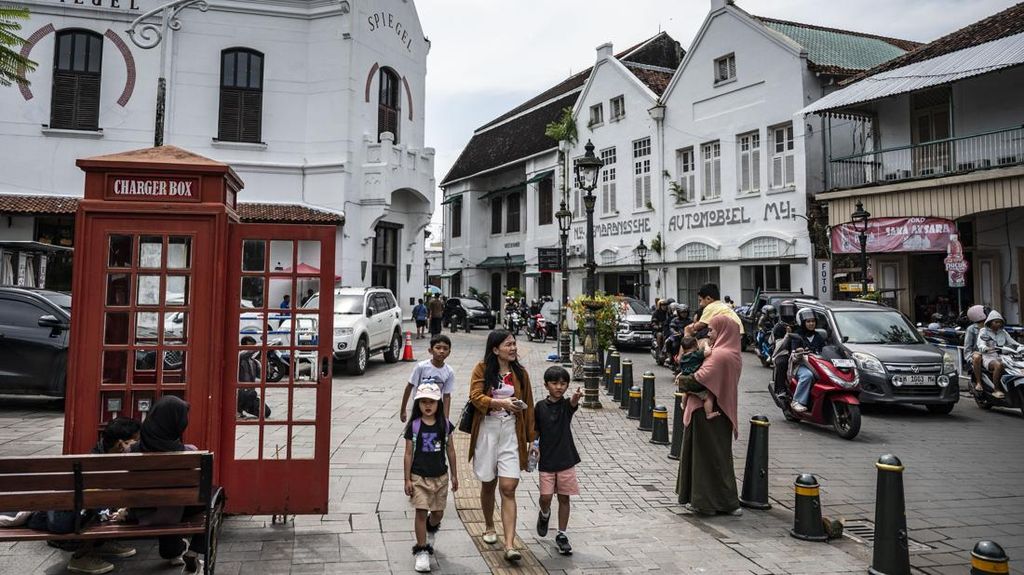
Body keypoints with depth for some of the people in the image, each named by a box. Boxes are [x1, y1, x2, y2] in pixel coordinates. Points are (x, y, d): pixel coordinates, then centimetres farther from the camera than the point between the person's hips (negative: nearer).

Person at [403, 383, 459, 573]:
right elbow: (408, 454, -3)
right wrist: (407, 479, -4)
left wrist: (454, 475, 10)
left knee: (438, 513, 12)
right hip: (419, 477, -2)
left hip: (440, 476, 2)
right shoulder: (414, 426, -7)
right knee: (421, 512, -5)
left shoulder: (445, 425, -1)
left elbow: (450, 450, 7)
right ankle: (421, 551, 8)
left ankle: (431, 529, 46)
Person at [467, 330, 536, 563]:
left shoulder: (520, 373, 6)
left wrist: (532, 437, 6)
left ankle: (510, 545, -9)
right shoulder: (482, 369, 0)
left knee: (508, 488, -8)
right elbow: (475, 396, -11)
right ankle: (489, 527, 39)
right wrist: (501, 403, -25)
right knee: (488, 484, 13)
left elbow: (528, 406, 8)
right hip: (487, 431, 0)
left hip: (511, 432, 1)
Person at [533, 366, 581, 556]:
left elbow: (573, 402, -31)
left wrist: (576, 397, -53)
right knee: (545, 497, -2)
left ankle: (561, 535, 19)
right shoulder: (540, 406, -2)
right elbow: (536, 432, 7)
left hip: (566, 460, 0)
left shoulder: (567, 405, -6)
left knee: (564, 498, 6)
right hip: (546, 460, 0)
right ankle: (544, 514, 33)